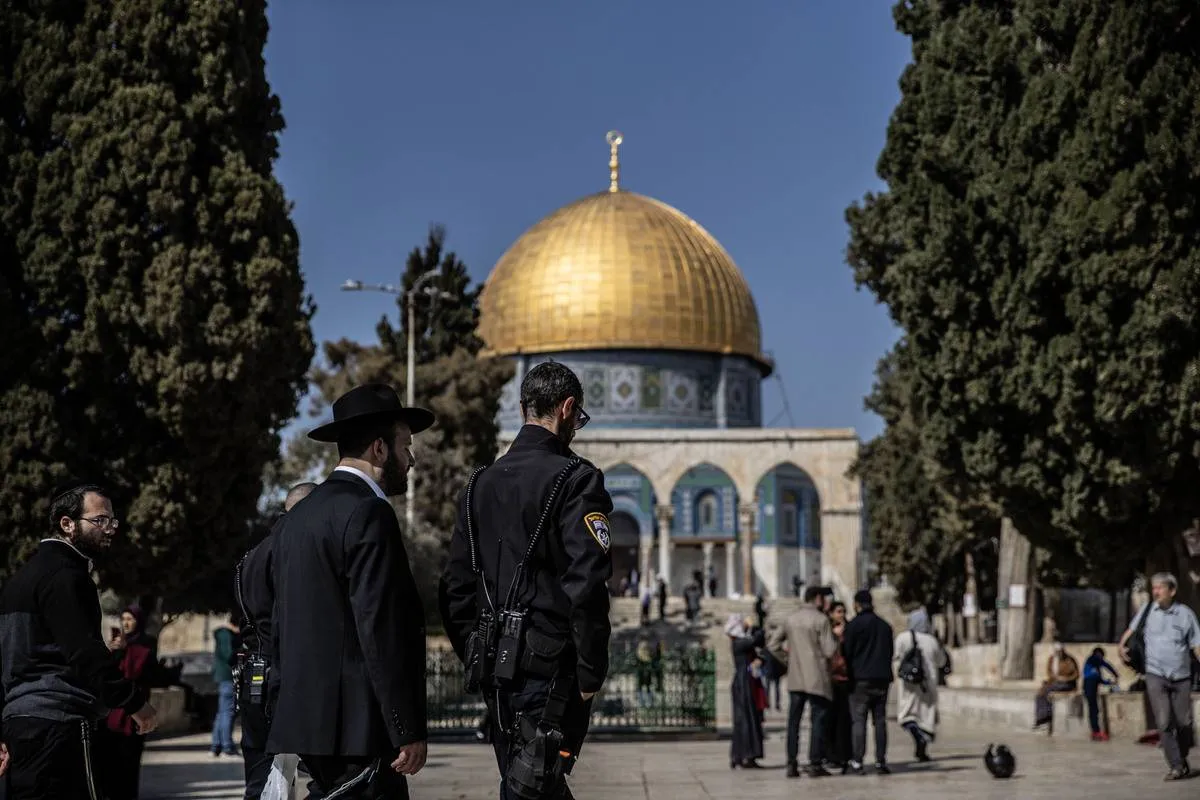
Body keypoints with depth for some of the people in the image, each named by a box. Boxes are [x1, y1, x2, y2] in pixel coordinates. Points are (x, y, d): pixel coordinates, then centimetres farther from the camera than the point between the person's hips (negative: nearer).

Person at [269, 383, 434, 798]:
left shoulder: (299, 515, 15)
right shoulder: (369, 514, -12)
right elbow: (381, 629, -18)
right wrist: (408, 730, -16)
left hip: (306, 718, 9)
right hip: (358, 727, -9)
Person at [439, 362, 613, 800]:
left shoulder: (481, 483, 12)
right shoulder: (575, 479, -9)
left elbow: (455, 587, 13)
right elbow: (586, 584, -17)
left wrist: (476, 658, 18)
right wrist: (591, 670, -9)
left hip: (495, 665, 7)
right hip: (549, 665, -7)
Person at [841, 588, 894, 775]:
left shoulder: (854, 625, -5)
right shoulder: (885, 626, 13)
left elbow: (847, 652, -5)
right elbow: (890, 652, 17)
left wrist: (849, 672, 10)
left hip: (861, 678, -5)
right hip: (883, 678, 5)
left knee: (858, 720, -5)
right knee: (880, 720, 7)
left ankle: (856, 762, -9)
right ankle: (881, 761, 5)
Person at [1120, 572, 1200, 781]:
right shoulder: (1148, 609, 2)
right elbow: (1132, 629, 18)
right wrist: (1123, 645, 2)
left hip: (1181, 677, 0)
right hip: (1155, 675, 0)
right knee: (1164, 722, -11)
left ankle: (1182, 759, 28)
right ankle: (1176, 767, -8)